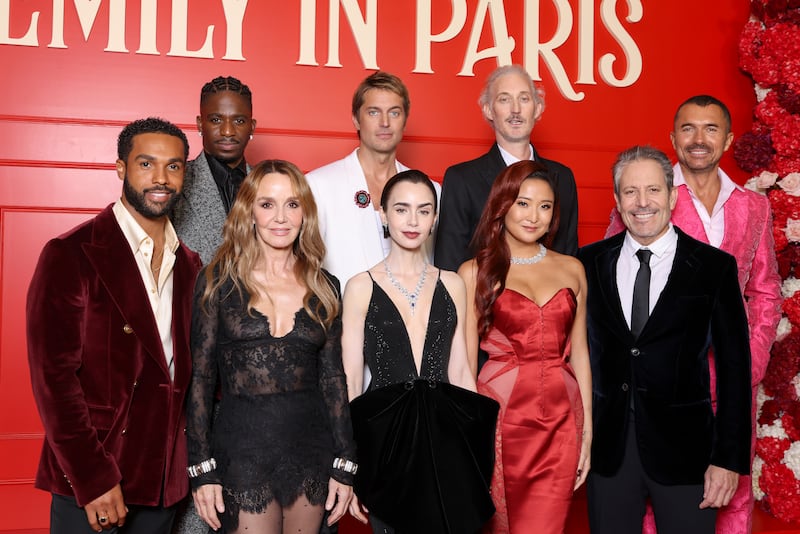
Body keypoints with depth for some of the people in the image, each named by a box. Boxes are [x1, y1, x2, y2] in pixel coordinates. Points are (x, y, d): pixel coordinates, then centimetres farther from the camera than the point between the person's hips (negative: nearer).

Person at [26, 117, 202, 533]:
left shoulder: (189, 265, 9)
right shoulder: (71, 255, -9)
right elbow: (53, 375, -14)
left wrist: (190, 464, 3)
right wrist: (93, 479, -17)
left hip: (163, 479, 5)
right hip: (88, 482, -5)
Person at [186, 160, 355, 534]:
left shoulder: (324, 287, 6)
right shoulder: (219, 279, -3)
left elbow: (333, 377, 8)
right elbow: (200, 377, -2)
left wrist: (345, 464, 5)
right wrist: (201, 468, -6)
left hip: (311, 447, 3)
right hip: (242, 450, -3)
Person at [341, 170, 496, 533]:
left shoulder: (451, 285, 7)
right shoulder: (361, 288, -2)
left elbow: (460, 372, 10)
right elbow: (351, 382, -1)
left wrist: (477, 446, 7)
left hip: (444, 437, 3)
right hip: (384, 437, -2)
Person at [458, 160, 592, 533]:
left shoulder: (571, 269, 11)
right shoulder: (475, 272, 1)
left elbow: (578, 351, 12)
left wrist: (587, 428, 7)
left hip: (560, 421, 2)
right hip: (499, 416, -2)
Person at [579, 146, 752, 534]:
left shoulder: (715, 267, -3)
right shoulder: (591, 263, 3)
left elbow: (734, 366, -3)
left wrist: (730, 458, -6)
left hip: (683, 446, -2)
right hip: (607, 445, 2)